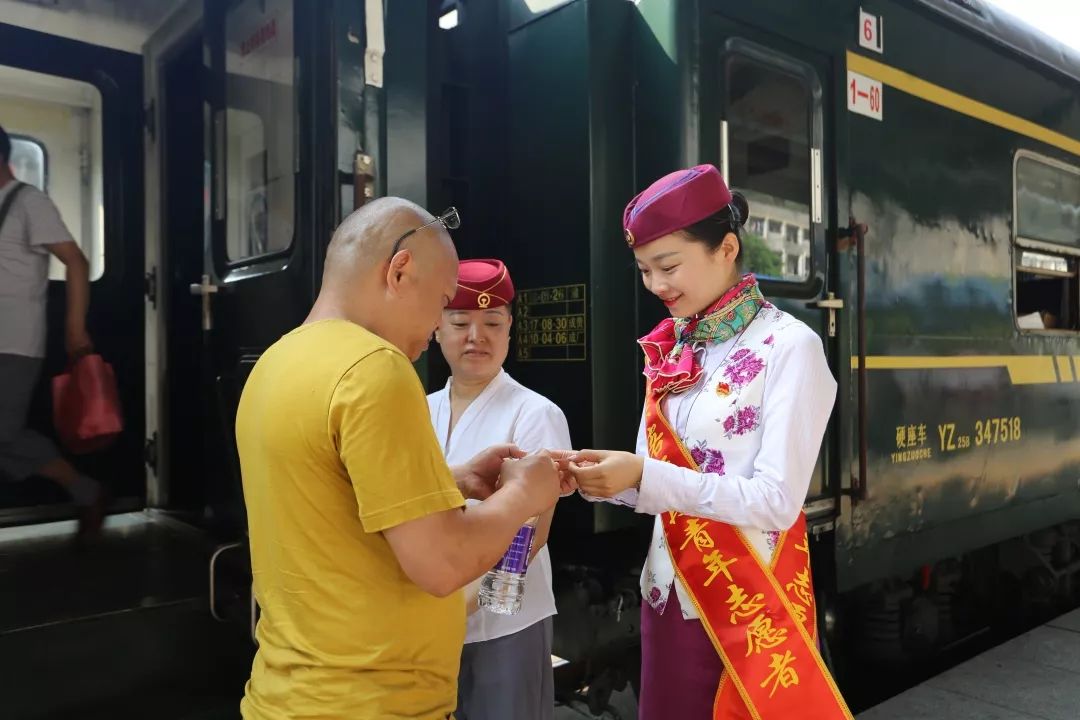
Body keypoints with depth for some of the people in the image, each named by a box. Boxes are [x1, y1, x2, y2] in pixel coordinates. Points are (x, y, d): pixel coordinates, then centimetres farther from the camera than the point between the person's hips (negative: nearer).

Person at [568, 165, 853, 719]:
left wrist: (644, 476, -24)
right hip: (668, 595, 6)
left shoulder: (788, 346, -13)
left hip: (752, 603, -6)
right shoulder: (670, 351, 5)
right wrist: (604, 477, -11)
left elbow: (777, 501, -19)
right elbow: (656, 484, 9)